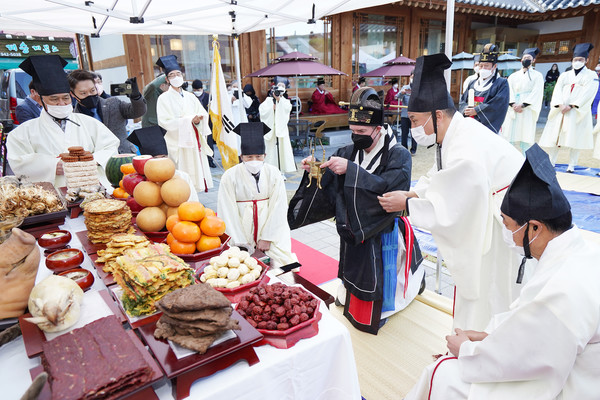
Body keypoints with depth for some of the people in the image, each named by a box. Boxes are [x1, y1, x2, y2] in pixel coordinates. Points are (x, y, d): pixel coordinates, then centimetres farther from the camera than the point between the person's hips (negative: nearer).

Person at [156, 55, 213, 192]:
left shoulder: (190, 97, 14)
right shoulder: (164, 98, 0)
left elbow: (203, 114, 8)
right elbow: (164, 121, -11)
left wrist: (198, 119, -16)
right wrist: (189, 120, -16)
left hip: (194, 140, 5)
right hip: (178, 143, -5)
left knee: (197, 172, 4)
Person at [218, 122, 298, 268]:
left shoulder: (273, 173, -5)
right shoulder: (230, 176, -9)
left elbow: (278, 208, -6)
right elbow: (228, 213, -8)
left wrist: (267, 238, -10)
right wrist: (241, 242, -10)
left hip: (270, 224, 2)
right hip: (240, 227, -1)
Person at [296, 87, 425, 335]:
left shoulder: (398, 156, -16)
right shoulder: (350, 152, 0)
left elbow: (387, 189, -31)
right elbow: (328, 185, 2)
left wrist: (351, 170, -37)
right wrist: (315, 170, -19)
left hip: (382, 237, -5)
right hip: (353, 234, 5)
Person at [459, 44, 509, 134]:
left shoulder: (502, 83, 3)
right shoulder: (473, 83, 19)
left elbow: (498, 104, -10)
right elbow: (462, 101, 15)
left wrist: (476, 110, -14)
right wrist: (466, 109, -8)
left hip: (488, 126, -4)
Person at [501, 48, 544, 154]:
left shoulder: (537, 76, 11)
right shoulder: (513, 76, 19)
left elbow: (536, 93, -2)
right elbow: (509, 91, 6)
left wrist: (522, 105, -15)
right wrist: (513, 104, -12)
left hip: (527, 109, -2)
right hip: (512, 110, 3)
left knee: (525, 138, -7)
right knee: (509, 136, -4)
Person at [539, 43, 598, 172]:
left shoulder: (591, 76, 6)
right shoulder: (564, 75, 16)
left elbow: (587, 94, -6)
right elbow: (557, 90, 3)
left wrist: (571, 106, -18)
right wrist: (561, 105, -15)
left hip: (578, 112, -3)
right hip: (560, 111, 3)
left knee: (575, 138, -4)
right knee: (555, 136, -1)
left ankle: (571, 165, 1)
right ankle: (551, 162, 5)